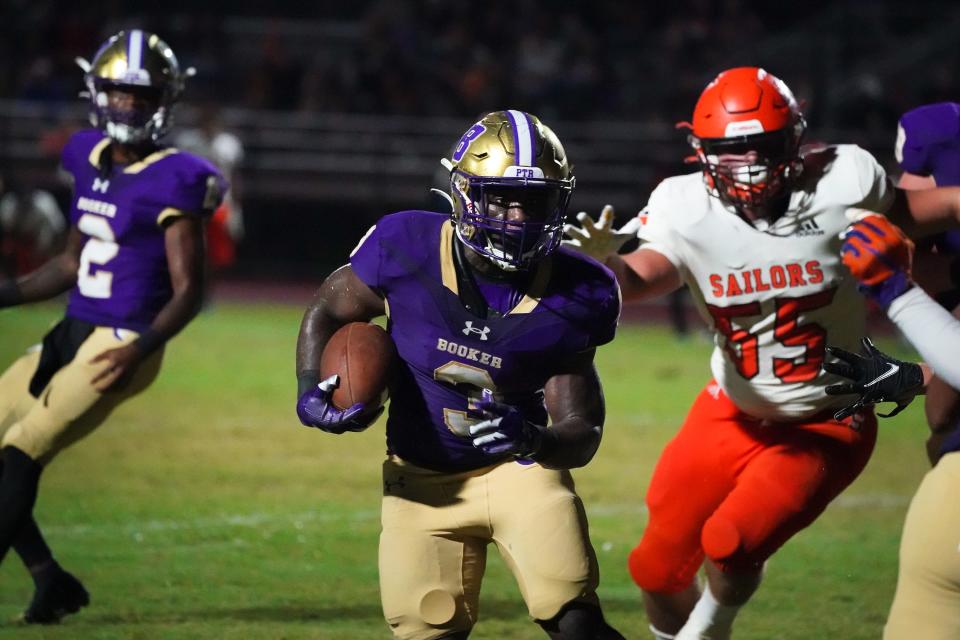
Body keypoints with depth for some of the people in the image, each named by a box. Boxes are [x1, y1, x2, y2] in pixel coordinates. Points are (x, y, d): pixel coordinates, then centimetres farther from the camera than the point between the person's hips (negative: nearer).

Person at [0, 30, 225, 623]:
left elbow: (188, 291, -14)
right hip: (72, 334, 9)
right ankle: (52, 581, 17)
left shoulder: (171, 183, -13)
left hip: (120, 346, -9)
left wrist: (139, 349, -28)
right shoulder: (92, 159, 10)